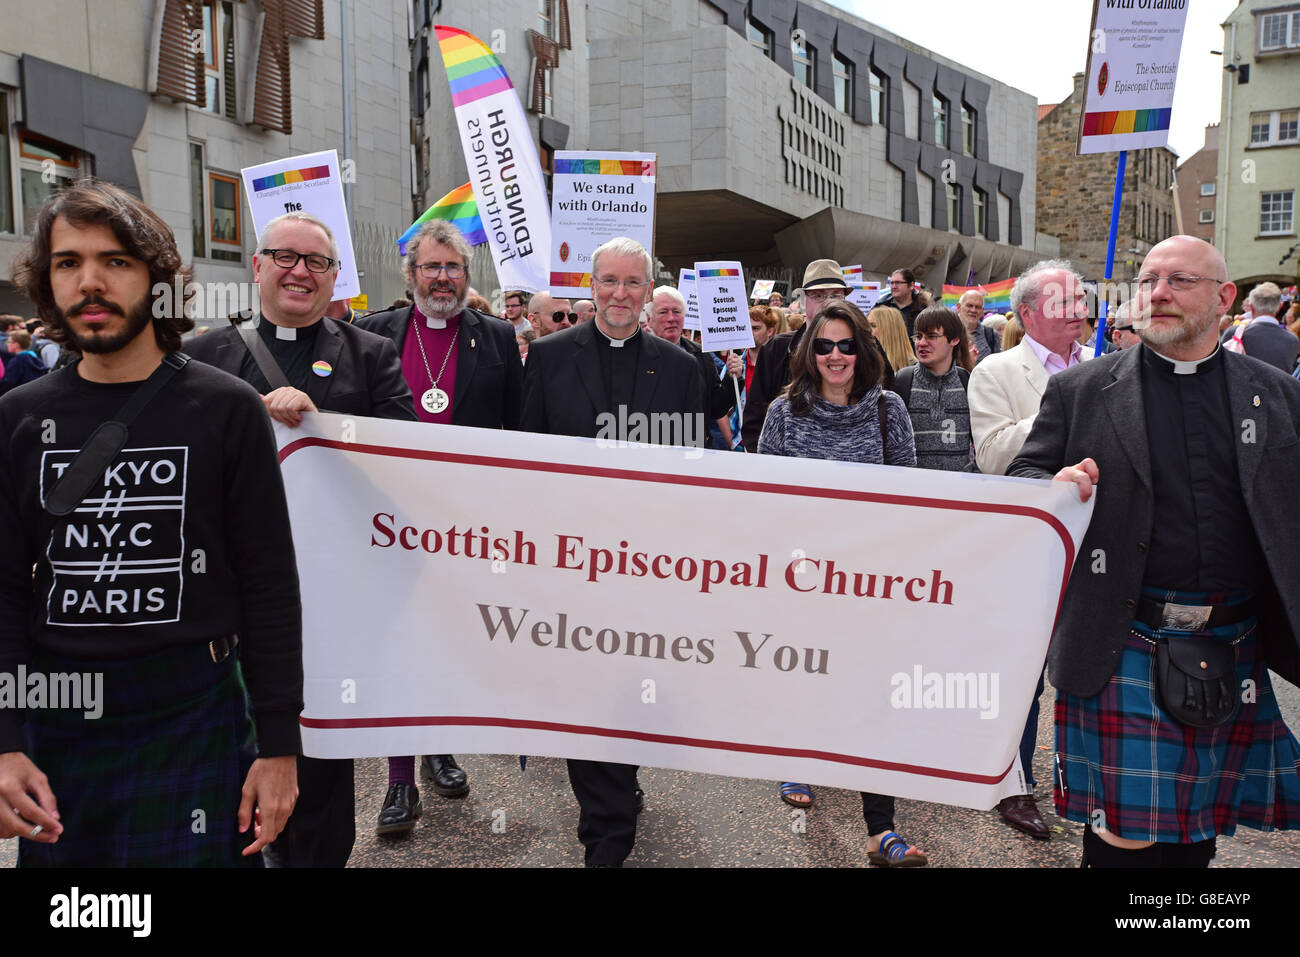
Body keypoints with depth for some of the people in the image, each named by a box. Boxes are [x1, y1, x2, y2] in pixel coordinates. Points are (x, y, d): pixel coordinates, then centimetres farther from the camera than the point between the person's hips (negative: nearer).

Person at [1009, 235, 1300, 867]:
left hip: (1232, 658, 3)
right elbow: (1021, 479, 4)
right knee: (1127, 837, 2)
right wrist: (1054, 489, -18)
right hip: (1124, 654, -2)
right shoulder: (1080, 391, 2)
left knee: (1197, 836, 16)